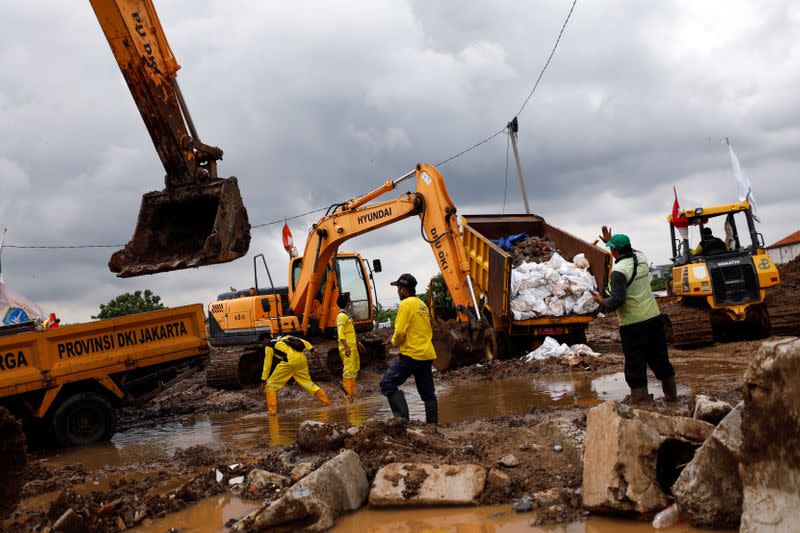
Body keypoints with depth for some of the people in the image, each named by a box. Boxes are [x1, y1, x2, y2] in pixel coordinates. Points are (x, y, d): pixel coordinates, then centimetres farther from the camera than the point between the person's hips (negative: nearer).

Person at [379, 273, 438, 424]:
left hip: (411, 354, -9)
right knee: (428, 392, 12)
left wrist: (394, 341, 4)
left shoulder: (406, 304, -9)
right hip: (427, 355, 9)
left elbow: (400, 331, -17)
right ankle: (433, 423, 13)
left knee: (387, 383, -4)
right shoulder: (423, 305, 17)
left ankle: (402, 415, -13)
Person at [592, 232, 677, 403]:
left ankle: (639, 399, 5)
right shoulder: (641, 258, 4)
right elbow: (629, 252, 28)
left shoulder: (618, 271, -18)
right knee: (660, 358, 18)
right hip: (654, 318, 7)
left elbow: (617, 300, -21)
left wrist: (603, 303, -3)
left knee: (635, 363, 1)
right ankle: (671, 393, 28)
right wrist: (610, 241, 32)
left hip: (633, 324, -7)